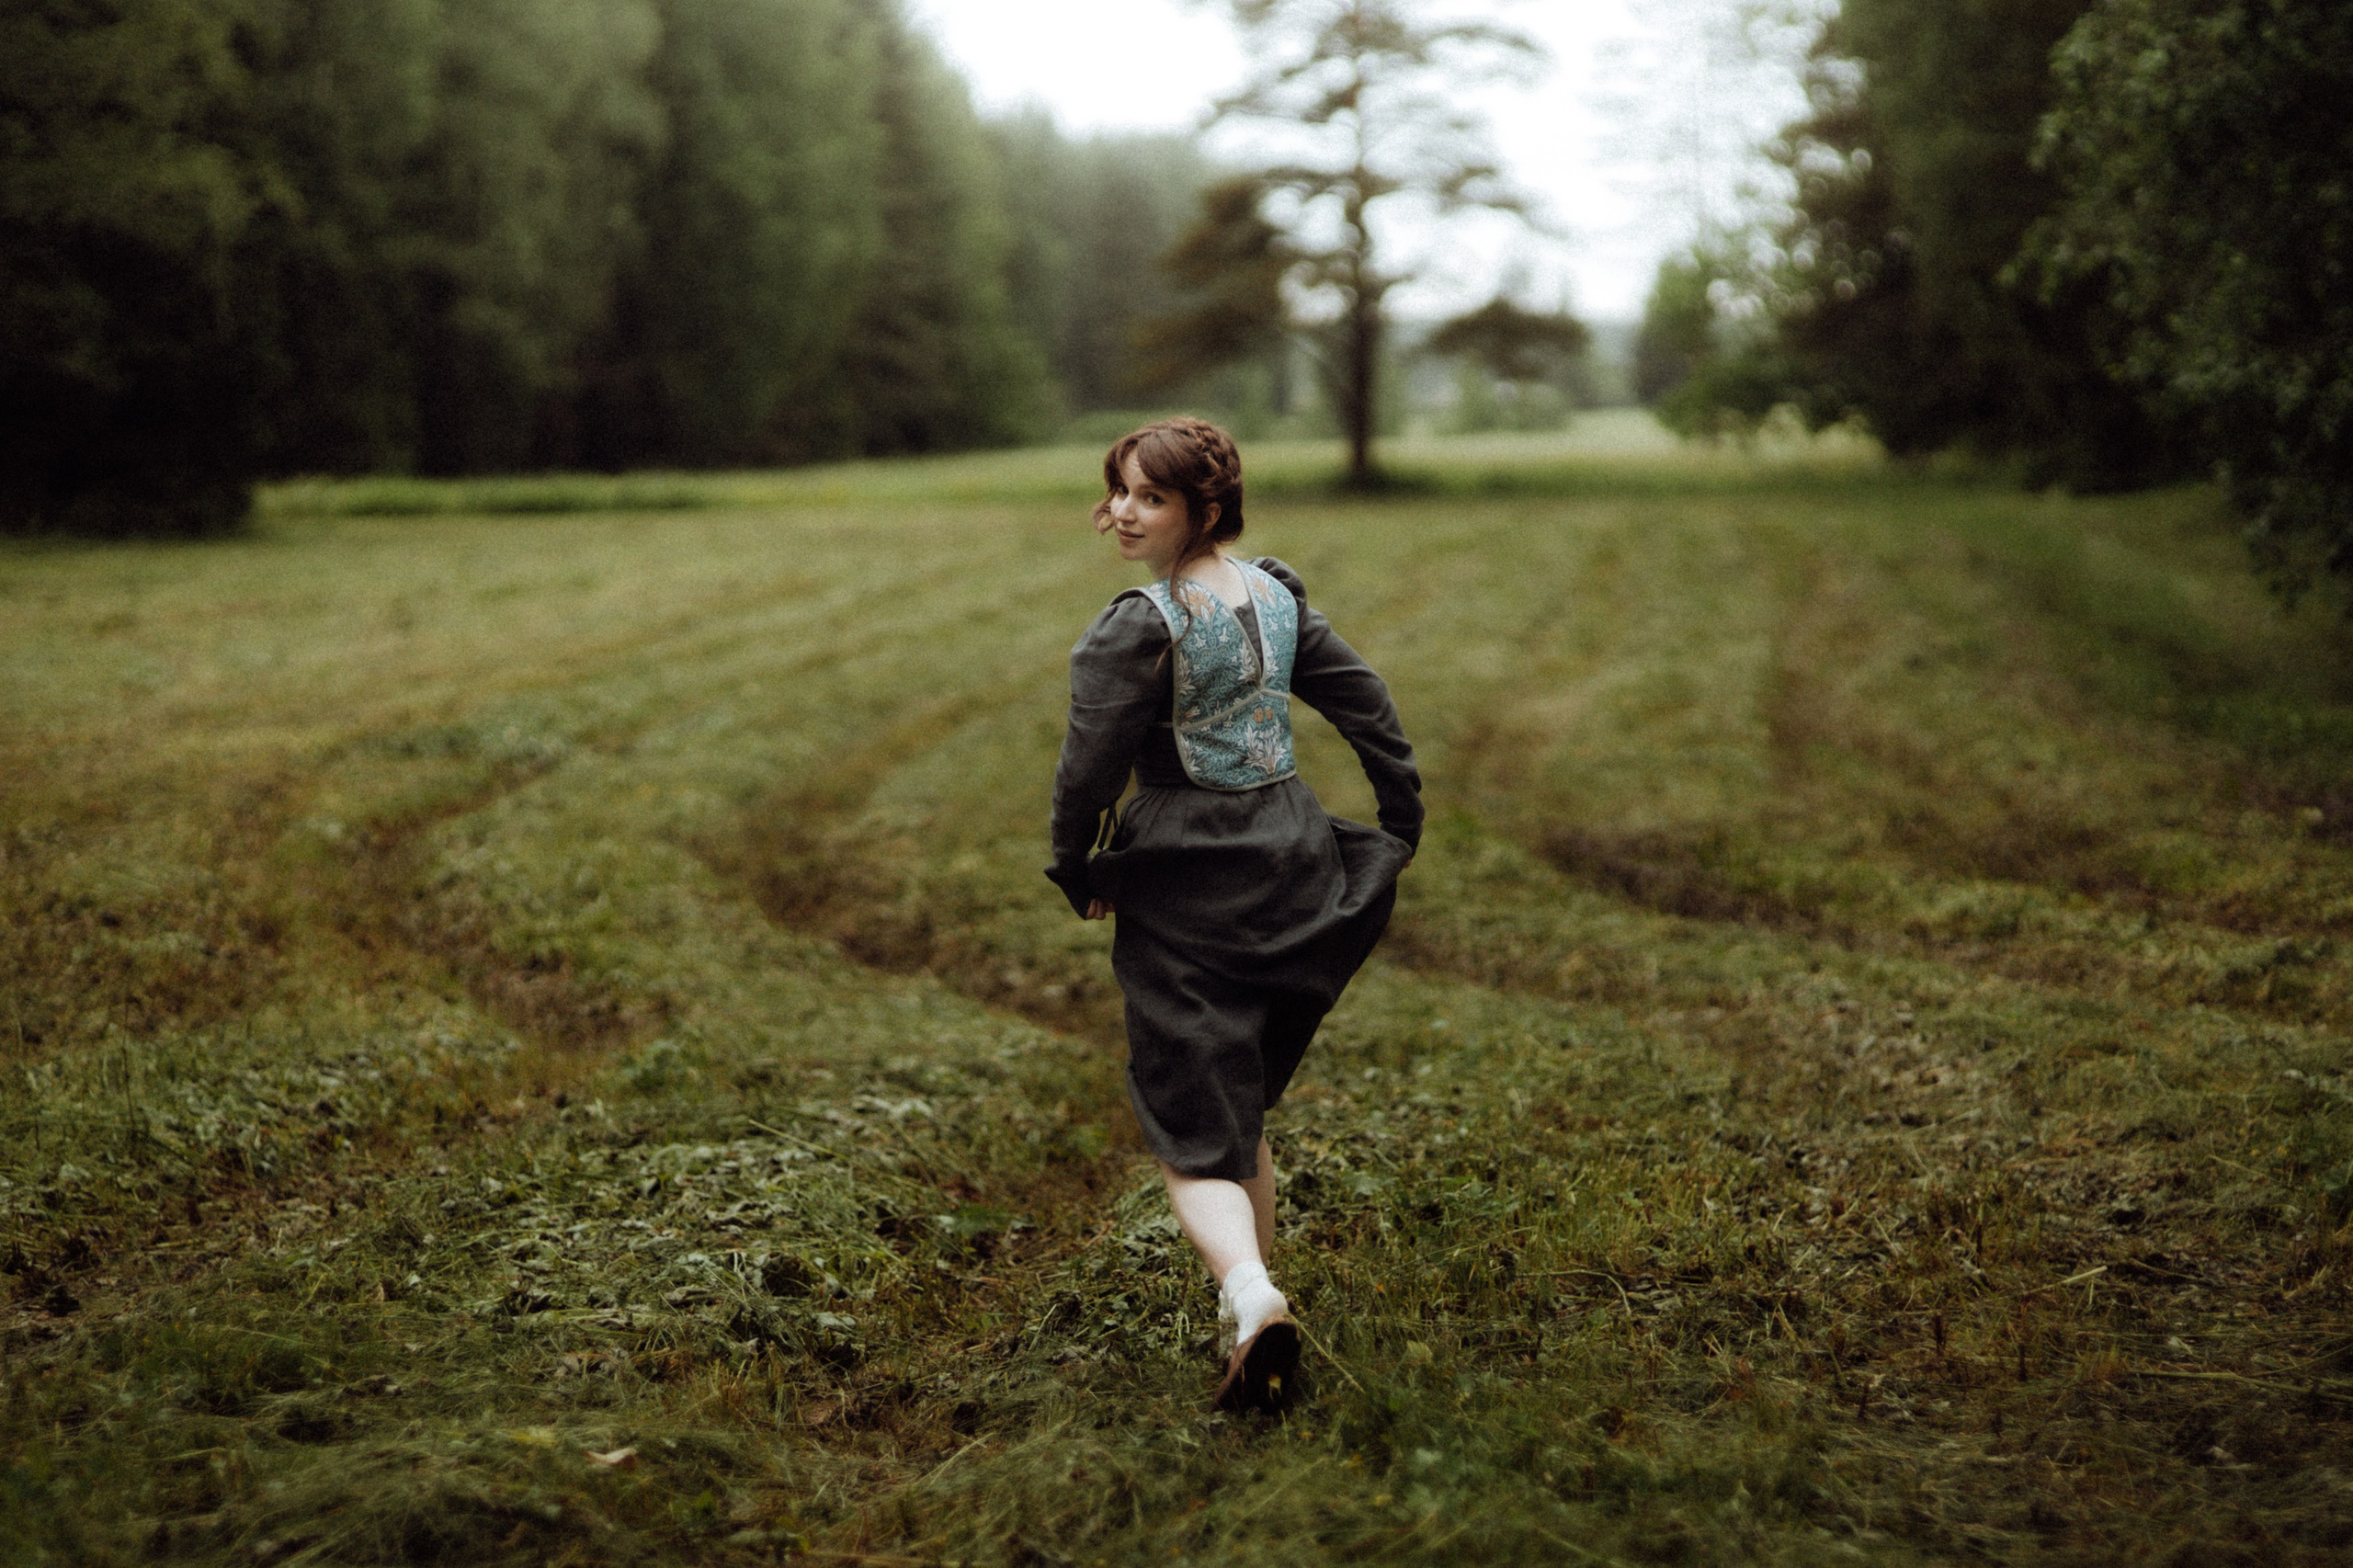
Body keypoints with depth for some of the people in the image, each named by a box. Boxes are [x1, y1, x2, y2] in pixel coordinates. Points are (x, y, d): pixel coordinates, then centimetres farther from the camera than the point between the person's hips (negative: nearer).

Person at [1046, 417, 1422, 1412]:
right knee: (1243, 1106, 20)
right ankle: (1253, 1305, 25)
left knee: (1190, 1128, -3)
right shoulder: (1276, 595, 6)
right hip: (1293, 858, 7)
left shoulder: (1139, 629, -15)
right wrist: (1402, 827, 21)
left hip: (1187, 885, -7)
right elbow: (1365, 705, 12)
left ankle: (1250, 1296, -26)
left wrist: (1079, 873, 3)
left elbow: (1089, 769, -15)